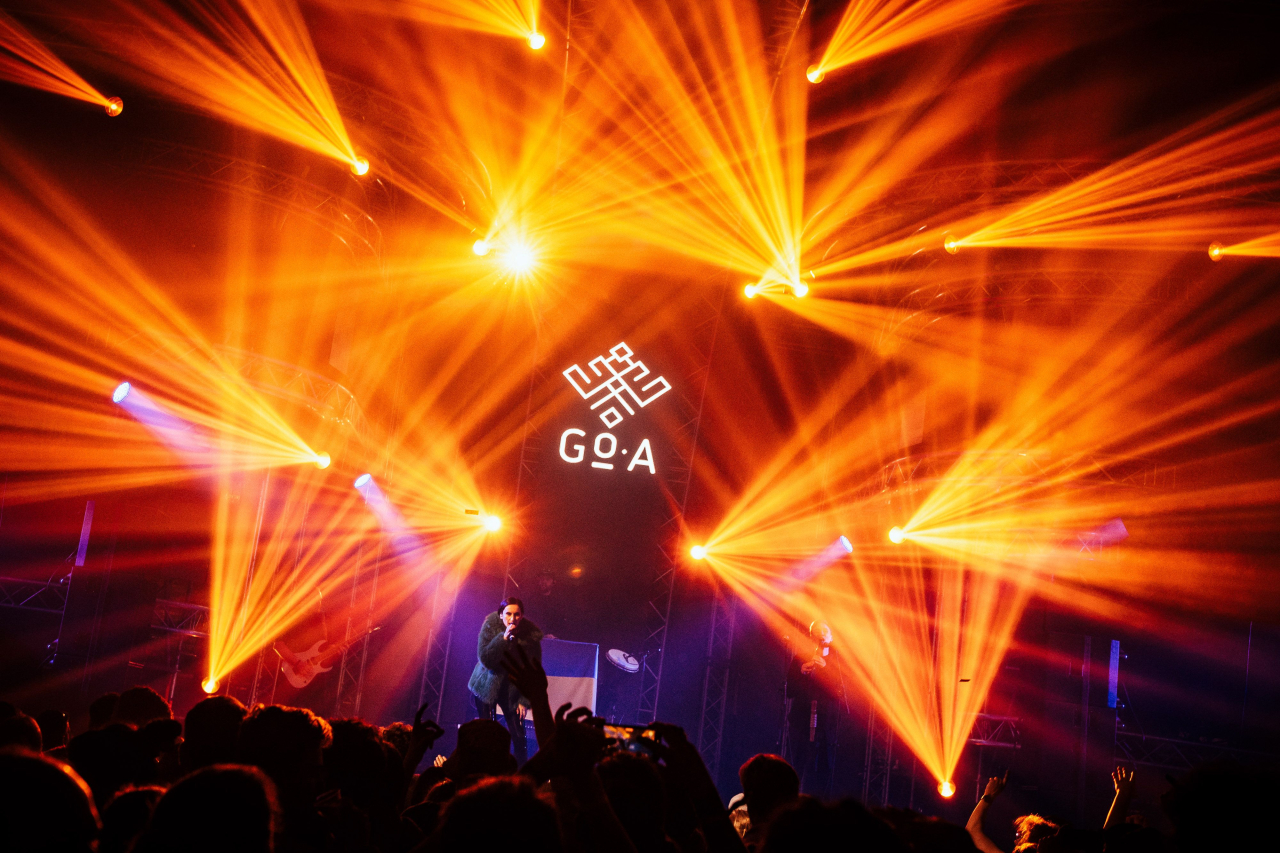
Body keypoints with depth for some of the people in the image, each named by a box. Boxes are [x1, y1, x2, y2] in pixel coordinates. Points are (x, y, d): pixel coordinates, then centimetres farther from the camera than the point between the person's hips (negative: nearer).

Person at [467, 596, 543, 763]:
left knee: (518, 735, -5)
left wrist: (525, 700, -10)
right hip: (487, 685, 0)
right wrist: (503, 638, -30)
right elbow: (484, 659, -20)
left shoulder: (531, 634, -13)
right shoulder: (490, 626, -13)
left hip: (512, 690, 0)